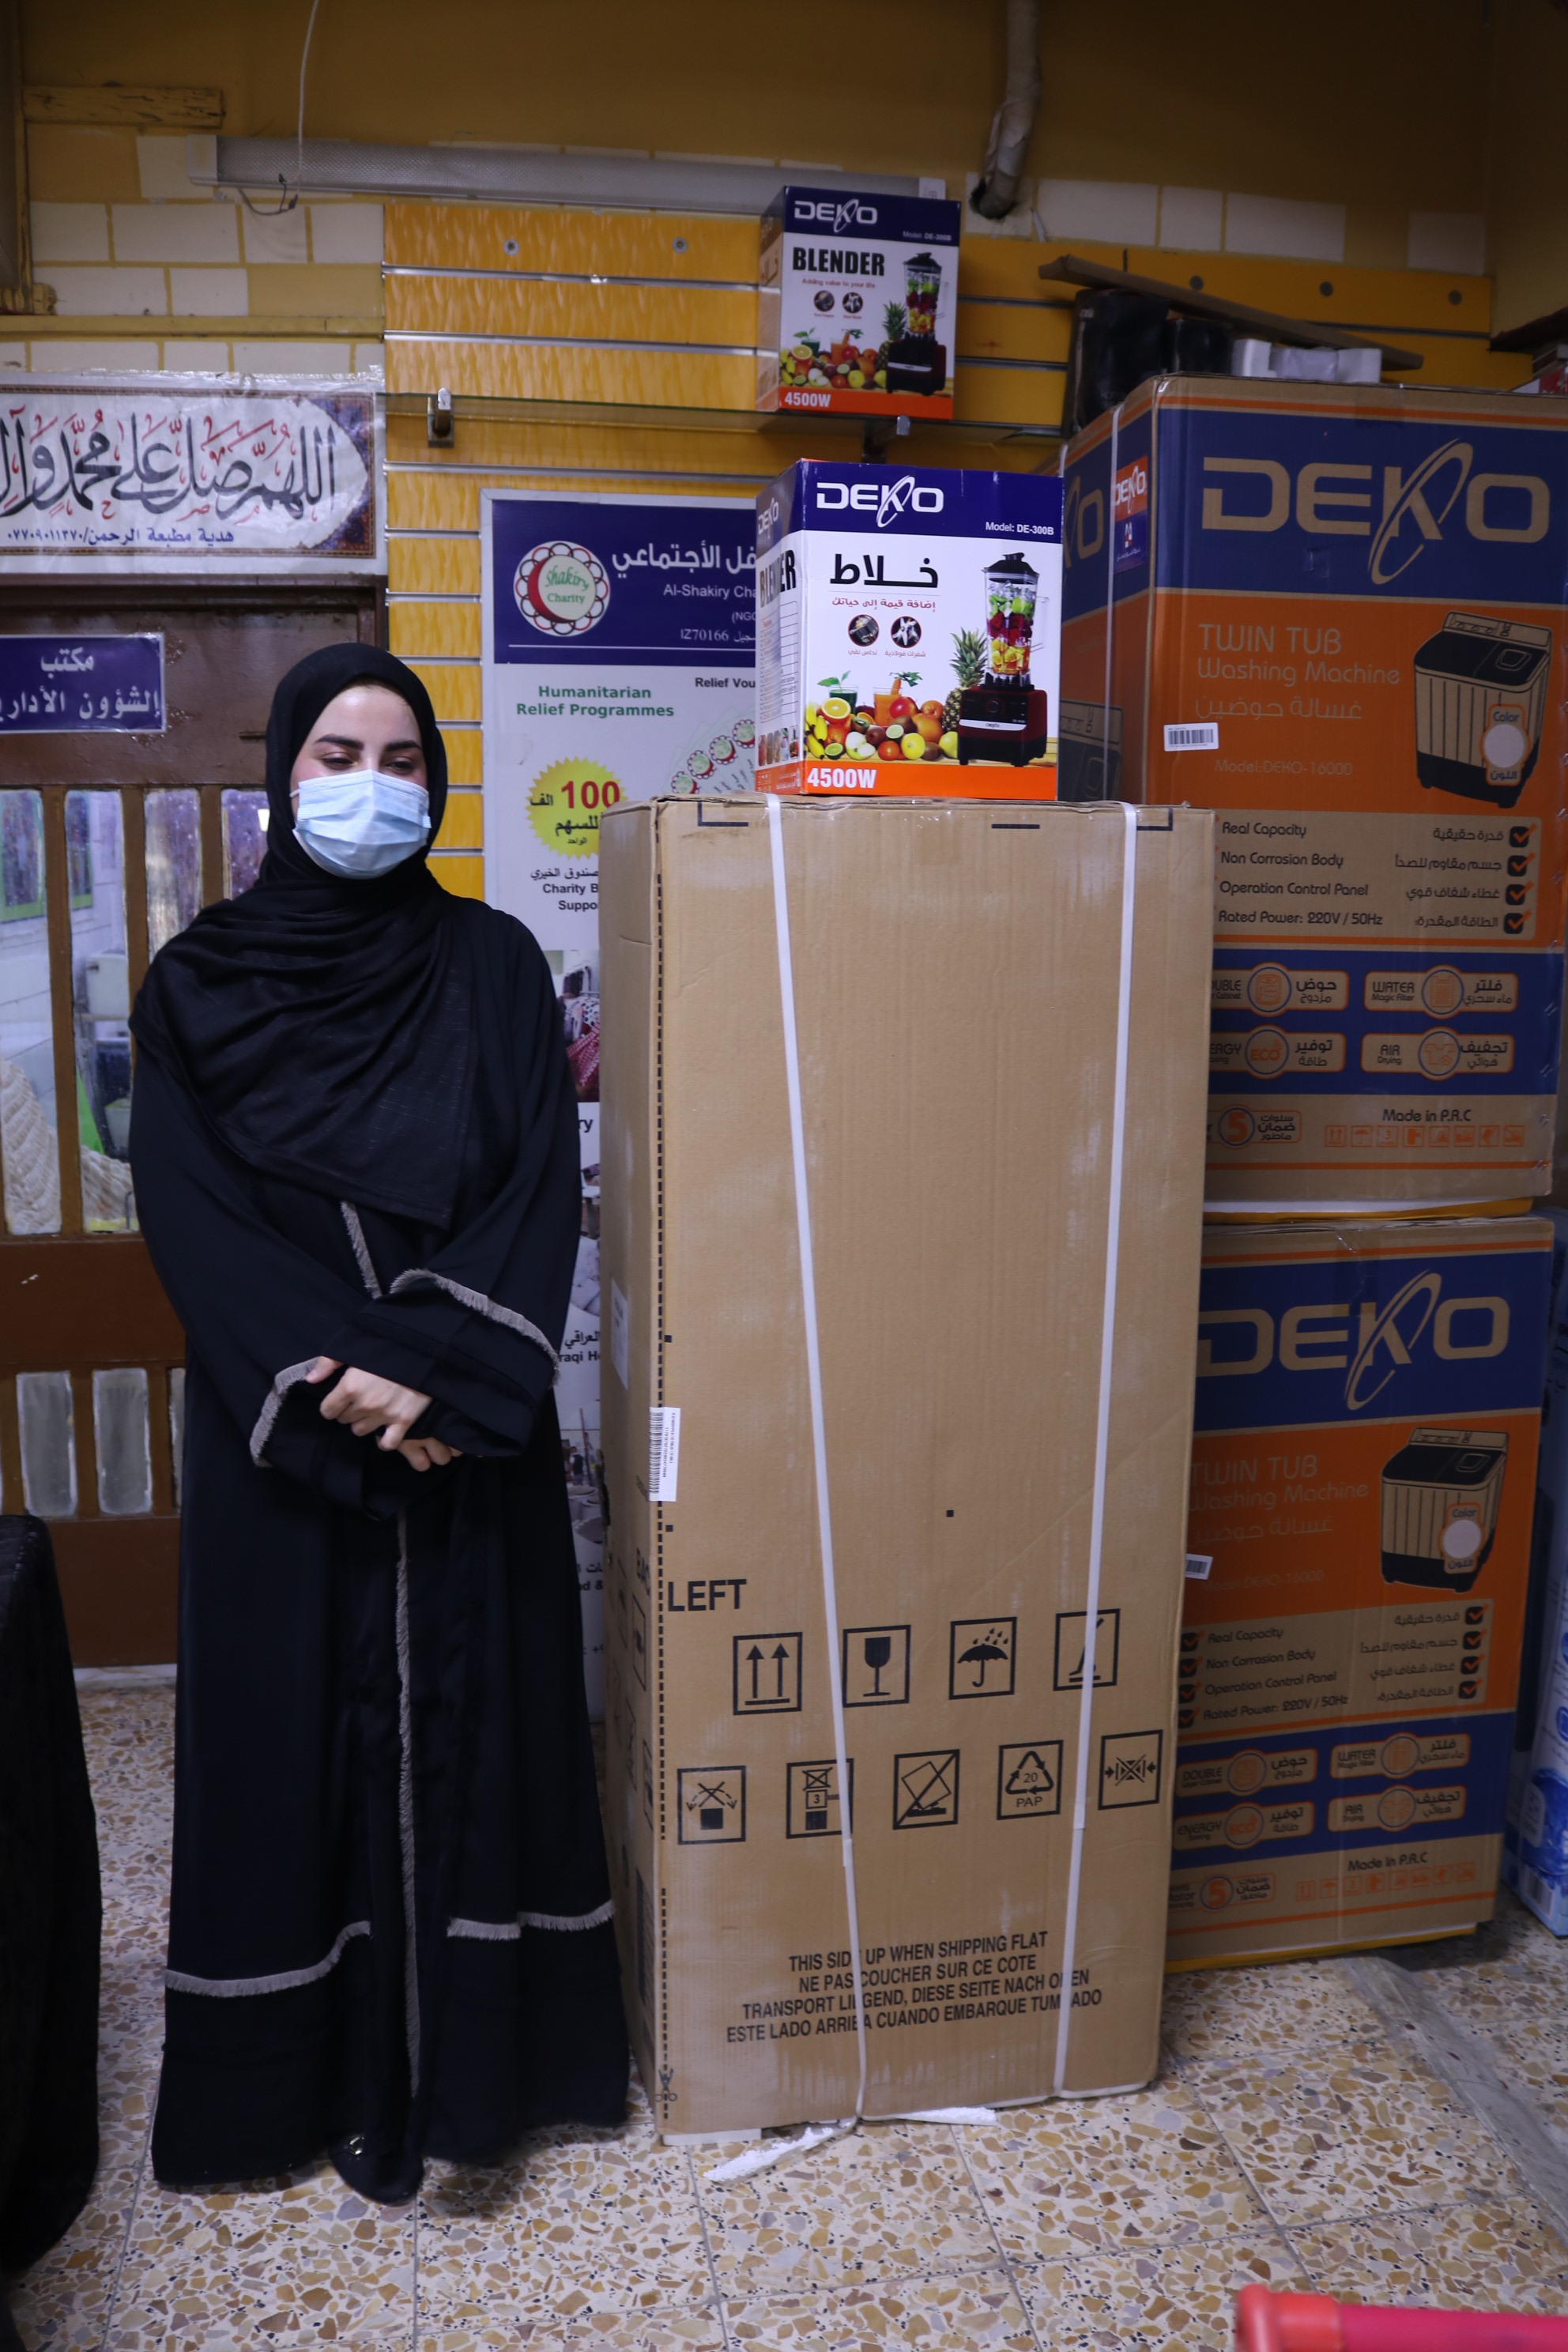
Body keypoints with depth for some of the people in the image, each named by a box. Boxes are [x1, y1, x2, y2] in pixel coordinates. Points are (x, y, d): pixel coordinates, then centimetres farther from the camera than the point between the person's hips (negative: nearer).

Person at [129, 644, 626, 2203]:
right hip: (278, 1439, 0)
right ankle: (305, 2068, 27)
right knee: (293, 1721, 8)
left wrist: (453, 1376, -17)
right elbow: (190, 1219, -6)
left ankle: (459, 2057, 24)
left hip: (470, 1433, 1)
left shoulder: (492, 967, 2)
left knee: (464, 1715, 7)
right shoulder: (196, 986, 1)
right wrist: (331, 1375, -17)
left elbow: (541, 1193, -5)